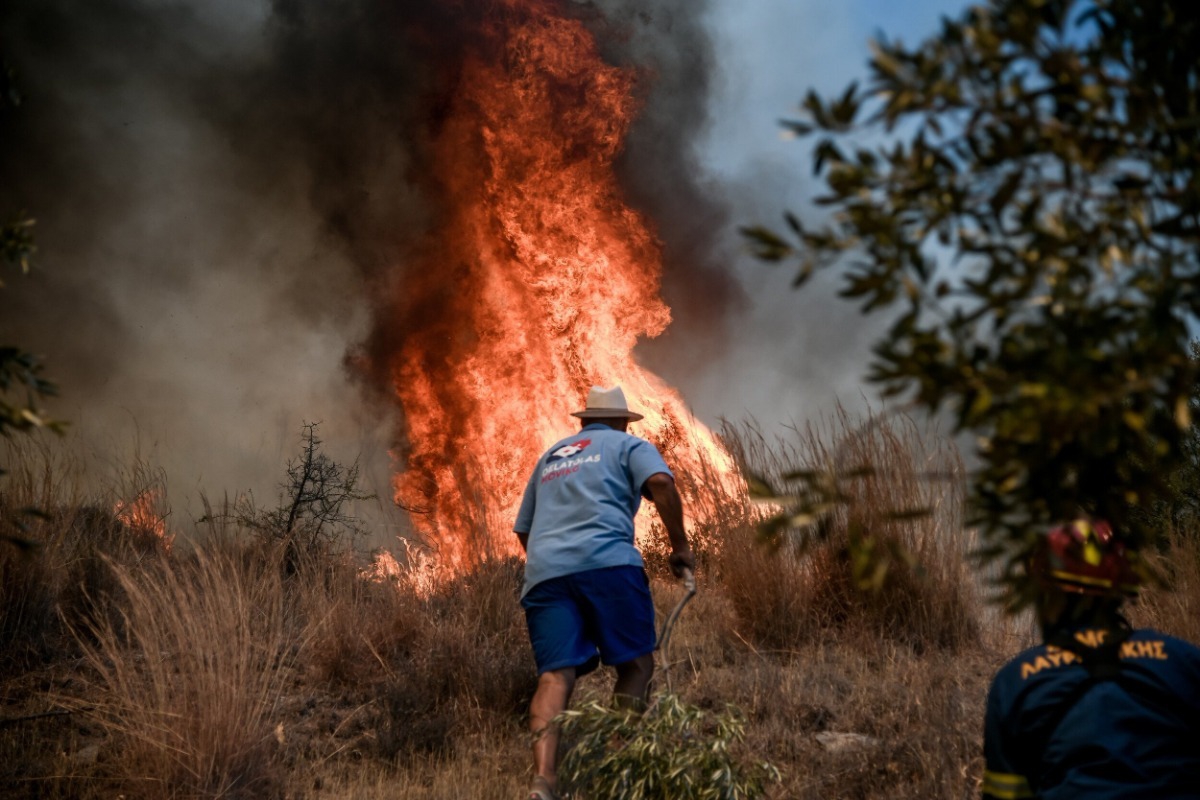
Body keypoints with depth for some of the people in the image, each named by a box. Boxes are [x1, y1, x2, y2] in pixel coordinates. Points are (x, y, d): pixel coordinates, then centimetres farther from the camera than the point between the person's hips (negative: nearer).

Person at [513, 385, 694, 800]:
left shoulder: (550, 456, 33)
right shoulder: (629, 446, 18)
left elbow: (523, 529, 36)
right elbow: (661, 483, -4)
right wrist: (680, 546, 3)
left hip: (544, 571, 4)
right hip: (606, 563, -4)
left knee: (555, 675, -7)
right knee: (635, 664, 7)